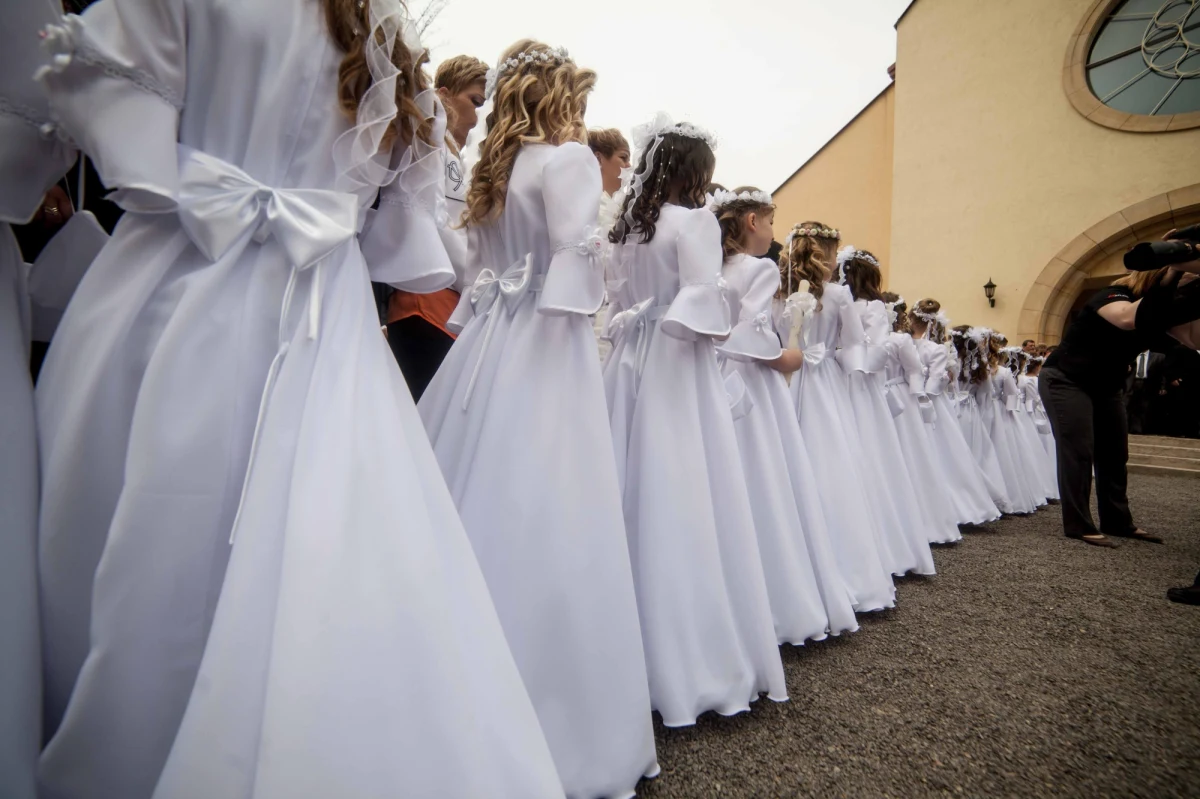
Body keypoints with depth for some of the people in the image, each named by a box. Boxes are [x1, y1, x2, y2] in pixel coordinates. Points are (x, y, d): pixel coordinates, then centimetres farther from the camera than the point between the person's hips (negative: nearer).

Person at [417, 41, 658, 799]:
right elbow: (576, 262, -12)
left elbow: (478, 270, 19)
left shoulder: (492, 168, 21)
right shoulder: (569, 159, 0)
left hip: (487, 346, 8)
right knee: (545, 528, -6)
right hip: (545, 351, -8)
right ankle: (550, 725, 4)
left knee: (476, 508, 9)